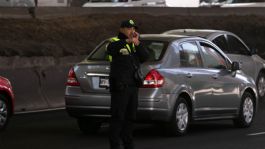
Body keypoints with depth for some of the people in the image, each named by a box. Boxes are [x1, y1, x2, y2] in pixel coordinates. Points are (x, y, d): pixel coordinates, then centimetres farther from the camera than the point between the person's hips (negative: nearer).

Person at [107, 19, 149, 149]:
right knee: (117, 117, -8)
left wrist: (137, 43, -12)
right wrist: (127, 41, -42)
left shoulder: (134, 45, 18)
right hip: (120, 86, -8)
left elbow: (145, 57, 4)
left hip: (133, 86, 8)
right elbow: (110, 49, -29)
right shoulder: (116, 42, -5)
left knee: (130, 117, 13)